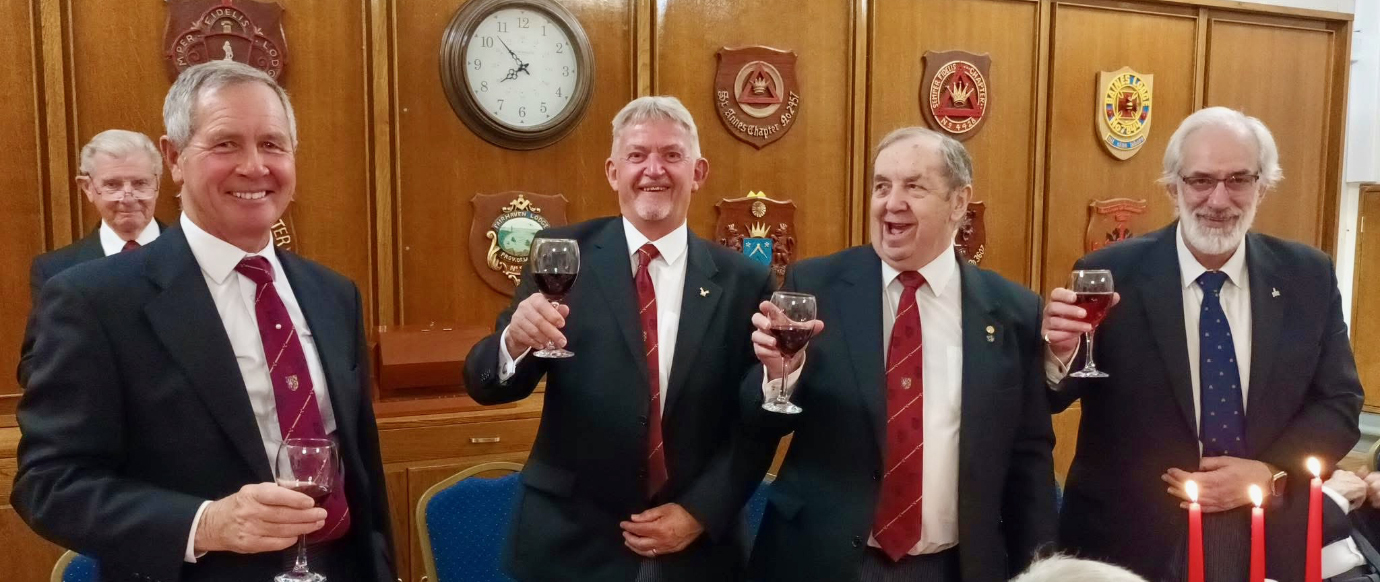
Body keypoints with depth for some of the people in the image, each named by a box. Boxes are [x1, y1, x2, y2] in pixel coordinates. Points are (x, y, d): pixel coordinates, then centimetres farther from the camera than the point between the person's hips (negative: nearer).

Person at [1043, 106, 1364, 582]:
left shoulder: (1308, 277, -1)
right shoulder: (1110, 275, -11)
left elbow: (1339, 402, 3)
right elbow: (1049, 401, -11)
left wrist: (1271, 474, -12)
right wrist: (1060, 353, -33)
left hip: (1265, 539, 3)